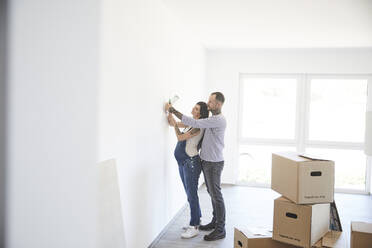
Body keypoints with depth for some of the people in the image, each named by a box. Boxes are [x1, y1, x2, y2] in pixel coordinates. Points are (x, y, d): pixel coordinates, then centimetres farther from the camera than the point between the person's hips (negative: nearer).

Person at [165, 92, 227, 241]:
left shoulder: (219, 120, -20)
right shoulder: (212, 119, 13)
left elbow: (194, 123, -26)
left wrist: (173, 110, -21)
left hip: (214, 163, -10)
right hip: (206, 162, 10)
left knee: (216, 195, -2)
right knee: (212, 194, 18)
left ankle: (220, 230, 9)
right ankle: (215, 222, 31)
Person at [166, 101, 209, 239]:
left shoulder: (198, 127, -15)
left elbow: (180, 137, -17)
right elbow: (173, 123, 18)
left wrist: (174, 124, -8)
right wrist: (169, 110, 7)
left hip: (191, 162, -9)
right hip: (182, 162, 9)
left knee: (192, 195, -2)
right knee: (190, 194, 17)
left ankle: (194, 227, 8)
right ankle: (196, 221, 30)